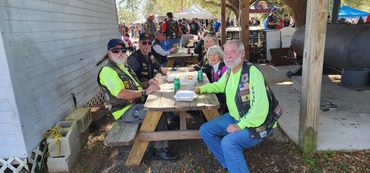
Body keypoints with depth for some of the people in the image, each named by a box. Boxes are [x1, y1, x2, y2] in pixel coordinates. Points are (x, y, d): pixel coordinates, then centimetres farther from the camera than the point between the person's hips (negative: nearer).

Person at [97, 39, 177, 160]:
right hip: (125, 111, -9)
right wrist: (145, 92, -28)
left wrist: (148, 83, 5)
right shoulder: (107, 70, -14)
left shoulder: (124, 66, 16)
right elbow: (120, 94, -27)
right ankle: (160, 149, -7)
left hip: (135, 103, 9)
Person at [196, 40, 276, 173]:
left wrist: (240, 126, -29)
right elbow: (219, 85, 27)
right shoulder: (229, 72, 3)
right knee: (205, 130, 5)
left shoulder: (252, 72, -23)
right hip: (234, 117, 9)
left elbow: (260, 107, -31)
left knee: (228, 142, -31)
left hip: (255, 124, -9)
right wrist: (202, 89, 14)